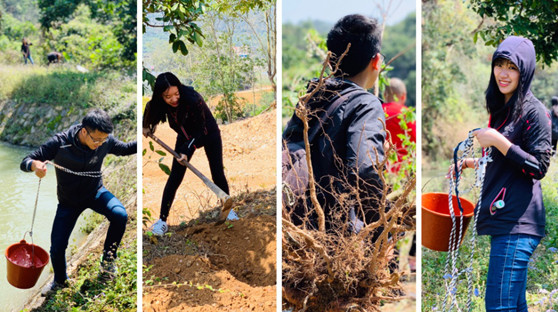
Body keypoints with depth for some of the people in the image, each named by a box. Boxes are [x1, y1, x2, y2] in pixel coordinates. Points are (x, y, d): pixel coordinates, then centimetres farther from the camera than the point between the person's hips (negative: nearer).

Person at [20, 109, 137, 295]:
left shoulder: (106, 141, -19)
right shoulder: (60, 143, -27)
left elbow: (125, 149, 4)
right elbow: (25, 162, -24)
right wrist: (35, 165, -47)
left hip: (96, 193, 1)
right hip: (68, 201, -1)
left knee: (120, 215, -30)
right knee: (57, 248, 1)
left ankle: (107, 259, -5)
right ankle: (60, 281, 36)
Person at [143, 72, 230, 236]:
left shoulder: (193, 99, -37)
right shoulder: (158, 103, -23)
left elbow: (202, 130, -28)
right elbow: (150, 110, 4)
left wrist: (188, 151, -31)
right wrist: (146, 126, 17)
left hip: (209, 133, -3)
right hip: (185, 136, 3)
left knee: (218, 173, -2)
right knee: (175, 177, -5)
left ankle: (228, 210, 19)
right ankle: (162, 219, -2)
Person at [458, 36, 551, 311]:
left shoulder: (533, 111, -8)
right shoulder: (501, 109, 19)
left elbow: (538, 168, -13)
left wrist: (497, 141, -18)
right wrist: (473, 163, 19)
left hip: (517, 222, -9)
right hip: (502, 217, 9)